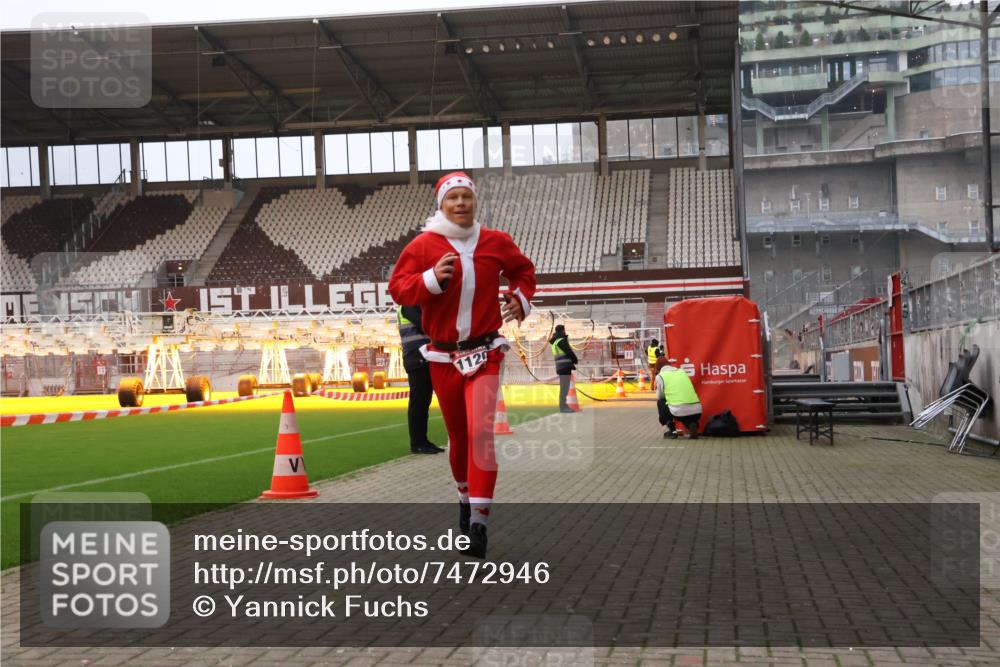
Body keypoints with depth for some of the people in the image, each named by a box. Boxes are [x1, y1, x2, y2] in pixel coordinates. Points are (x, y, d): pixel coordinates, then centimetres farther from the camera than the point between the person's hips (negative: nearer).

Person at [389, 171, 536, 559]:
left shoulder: (496, 242, 3)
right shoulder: (423, 246, -4)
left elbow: (522, 269, 22)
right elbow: (397, 288, -6)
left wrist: (521, 298, 6)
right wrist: (432, 278, -21)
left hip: (484, 353, 0)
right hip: (443, 356, 1)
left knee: (481, 431, -16)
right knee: (458, 435, 13)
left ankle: (479, 520, -13)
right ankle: (466, 497, 38)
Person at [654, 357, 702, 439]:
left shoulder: (660, 376, 8)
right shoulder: (682, 371, 23)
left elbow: (660, 397, 17)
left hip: (679, 411, -4)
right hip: (697, 411, 5)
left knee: (660, 402, 26)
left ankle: (671, 430, 14)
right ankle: (692, 425, 7)